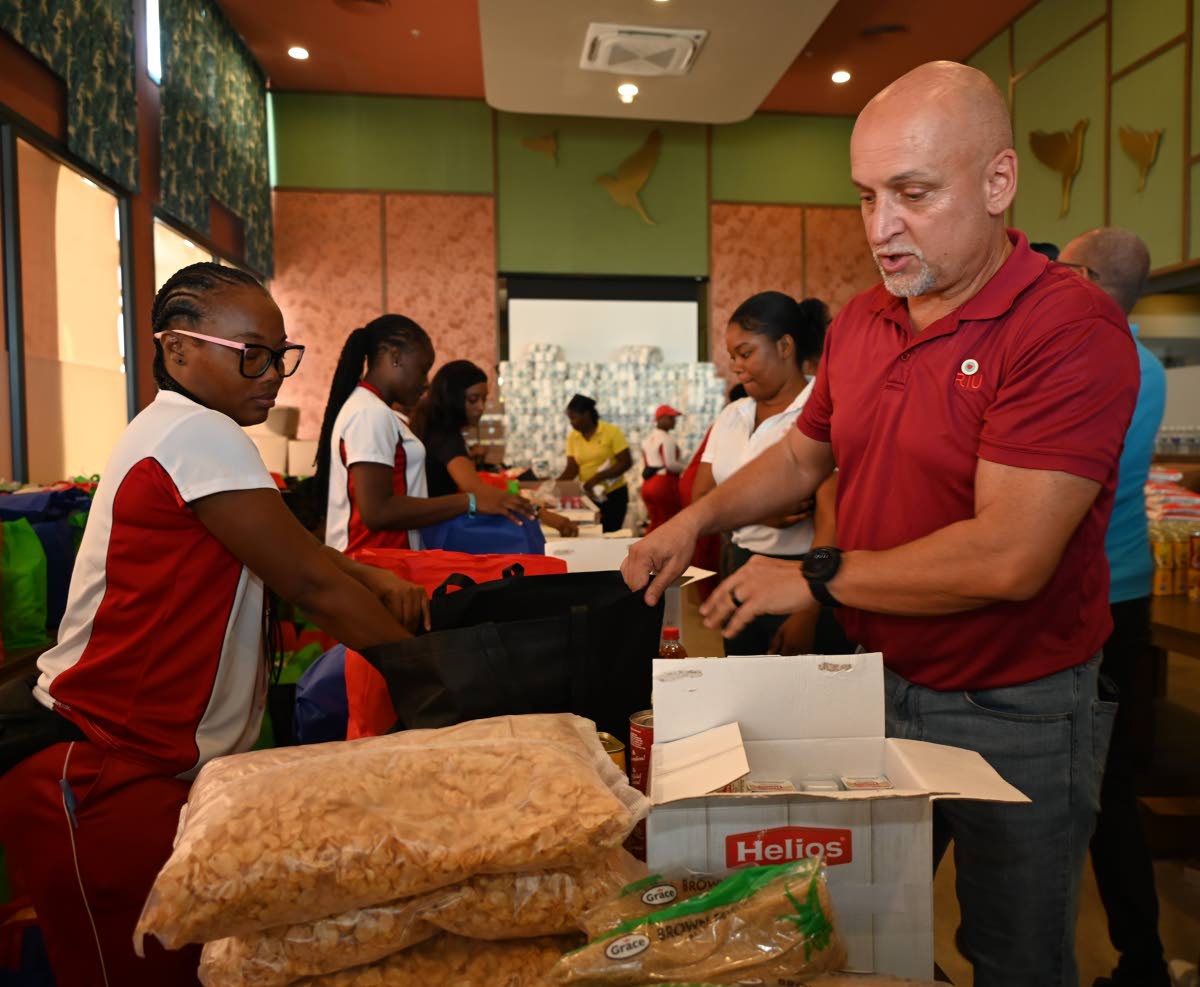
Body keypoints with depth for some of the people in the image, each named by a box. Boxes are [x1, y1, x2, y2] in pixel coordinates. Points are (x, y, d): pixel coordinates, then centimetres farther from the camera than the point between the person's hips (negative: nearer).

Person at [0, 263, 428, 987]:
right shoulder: (199, 435, -20)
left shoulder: (190, 432, 11)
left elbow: (291, 547, 16)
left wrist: (377, 583, 0)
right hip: (100, 783, -9)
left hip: (162, 768, 9)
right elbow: (308, 582, -19)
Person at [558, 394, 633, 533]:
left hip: (614, 494, -4)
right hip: (587, 496, 4)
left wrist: (597, 477, -21)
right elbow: (572, 468, -2)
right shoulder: (572, 437, 2)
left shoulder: (611, 432, -10)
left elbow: (626, 462, -13)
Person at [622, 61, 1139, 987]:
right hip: (881, 686, 6)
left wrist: (818, 577, -17)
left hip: (1014, 715, -5)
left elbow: (1009, 556, -28)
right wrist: (698, 518, -1)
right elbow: (802, 457, 15)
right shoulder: (859, 322, 2)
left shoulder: (1072, 327, -21)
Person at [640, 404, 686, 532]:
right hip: (665, 483, -8)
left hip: (647, 484, 9)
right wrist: (685, 468, -5)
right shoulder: (667, 439, -12)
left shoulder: (647, 439, 16)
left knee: (655, 522, 14)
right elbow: (670, 464, -20)